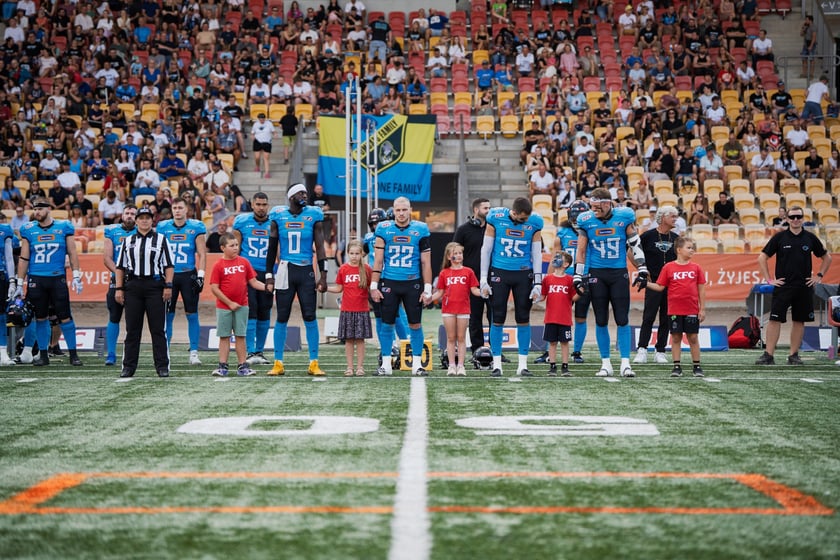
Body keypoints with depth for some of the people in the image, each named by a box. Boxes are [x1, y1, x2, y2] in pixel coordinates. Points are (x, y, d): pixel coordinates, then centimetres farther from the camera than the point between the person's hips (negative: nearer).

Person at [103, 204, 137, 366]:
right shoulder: (112, 231, 6)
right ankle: (110, 355, 2)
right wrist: (119, 273, -13)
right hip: (117, 280, 0)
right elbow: (107, 259, 2)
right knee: (114, 318, -1)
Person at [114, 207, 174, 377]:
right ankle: (128, 366, 8)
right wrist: (119, 288, 6)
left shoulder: (161, 239, 8)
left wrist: (168, 286, -6)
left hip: (155, 286, -2)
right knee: (132, 329, 4)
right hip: (133, 285, 2)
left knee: (158, 328, -2)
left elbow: (169, 265, 4)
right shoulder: (127, 241, 15)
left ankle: (162, 366, 0)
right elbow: (120, 266, 15)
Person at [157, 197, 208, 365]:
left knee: (192, 315, 0)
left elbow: (202, 254, 1)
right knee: (167, 315, 3)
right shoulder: (163, 227, 6)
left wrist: (200, 275, -8)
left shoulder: (196, 227, 0)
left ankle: (194, 352, 5)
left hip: (188, 275, -2)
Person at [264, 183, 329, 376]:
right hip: (285, 271, 0)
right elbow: (272, 249, 7)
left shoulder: (313, 216, 2)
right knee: (282, 318, 3)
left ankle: (314, 363, 3)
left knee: (310, 318, -2)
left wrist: (323, 275, -2)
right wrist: (269, 276, 3)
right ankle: (278, 363, 9)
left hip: (306, 272, 0)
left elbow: (320, 247, 3)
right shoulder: (278, 217, 2)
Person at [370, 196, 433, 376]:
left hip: (412, 283, 0)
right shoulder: (384, 229, 1)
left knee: (415, 324, 1)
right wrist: (374, 286, -1)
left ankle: (417, 364, 10)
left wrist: (427, 289, -2)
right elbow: (378, 261, 4)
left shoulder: (420, 230, 0)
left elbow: (426, 263, 2)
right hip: (389, 282, 0)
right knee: (387, 324, 3)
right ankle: (386, 365, 11)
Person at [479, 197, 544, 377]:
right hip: (499, 272, -1)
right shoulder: (496, 218, -8)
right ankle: (496, 364, 6)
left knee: (523, 319, 2)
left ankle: (523, 364, 9)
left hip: (523, 274, 1)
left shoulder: (534, 222, -3)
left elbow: (537, 254, 4)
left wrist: (537, 283, 0)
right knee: (498, 319, -1)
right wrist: (483, 280, -2)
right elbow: (486, 249, 0)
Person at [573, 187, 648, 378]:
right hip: (596, 274, 1)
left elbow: (635, 245, 2)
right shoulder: (586, 221, -2)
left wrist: (642, 270, 0)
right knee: (601, 321, 4)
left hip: (619, 273, -1)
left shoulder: (624, 217, -5)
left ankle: (625, 363, 0)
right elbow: (581, 251, 6)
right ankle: (606, 364, 12)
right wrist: (578, 276, 3)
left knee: (622, 320, -3)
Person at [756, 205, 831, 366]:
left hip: (804, 287, 2)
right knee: (775, 319, -8)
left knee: (799, 321, 5)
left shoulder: (810, 238, 5)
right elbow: (762, 257, 4)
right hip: (782, 285, -2)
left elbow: (827, 257, 17)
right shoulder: (779, 237, 0)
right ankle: (768, 355, -7)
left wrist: (819, 276, 9)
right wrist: (768, 279, -2)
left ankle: (794, 355, 13)